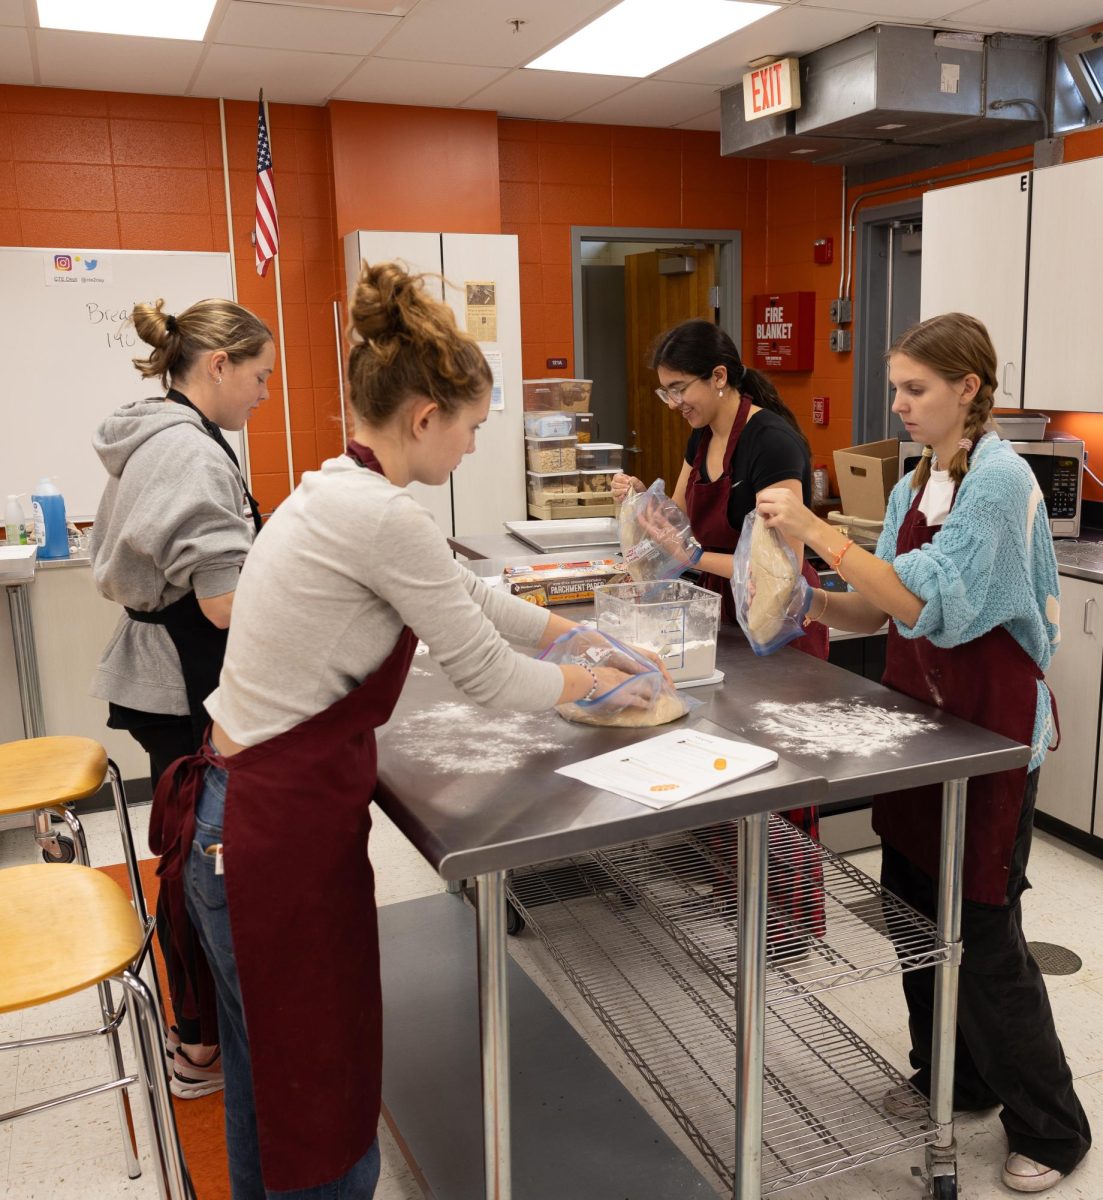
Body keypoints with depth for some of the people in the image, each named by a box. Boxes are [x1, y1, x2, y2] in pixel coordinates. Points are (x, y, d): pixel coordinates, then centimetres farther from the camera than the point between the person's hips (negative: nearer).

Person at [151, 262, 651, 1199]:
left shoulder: (337, 493, 8)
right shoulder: (380, 516, -21)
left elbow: (468, 595, 20)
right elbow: (487, 675, -13)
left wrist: (576, 633, 25)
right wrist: (593, 684, 5)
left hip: (247, 816, 9)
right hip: (282, 833, -9)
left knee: (274, 1083, 25)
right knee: (322, 1096, 10)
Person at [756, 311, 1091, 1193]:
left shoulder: (999, 480, -18)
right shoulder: (918, 484, 7)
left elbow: (929, 605, -27)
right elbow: (881, 609, 8)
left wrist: (817, 531, -27)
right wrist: (807, 599, -9)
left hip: (993, 723, -8)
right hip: (925, 711, 8)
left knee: (983, 928, 2)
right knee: (915, 903, 16)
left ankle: (1051, 1128, 24)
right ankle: (955, 1078, 37)